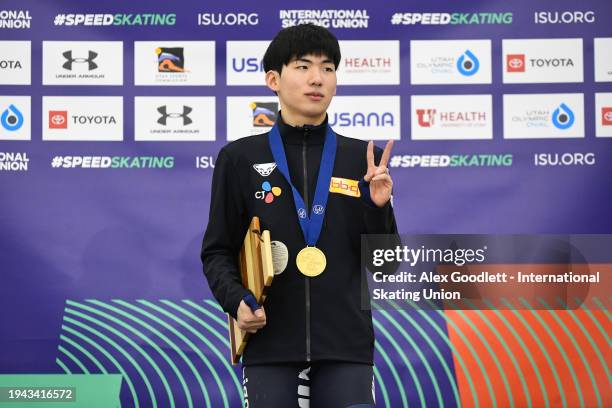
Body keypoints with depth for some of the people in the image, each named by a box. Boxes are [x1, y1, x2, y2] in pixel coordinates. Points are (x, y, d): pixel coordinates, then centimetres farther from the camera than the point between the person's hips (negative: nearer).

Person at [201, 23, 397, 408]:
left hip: (345, 346, 1)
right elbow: (218, 251, 6)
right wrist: (236, 300, -11)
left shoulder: (363, 160, 7)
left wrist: (378, 207, -8)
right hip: (270, 343, -1)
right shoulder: (240, 158, 4)